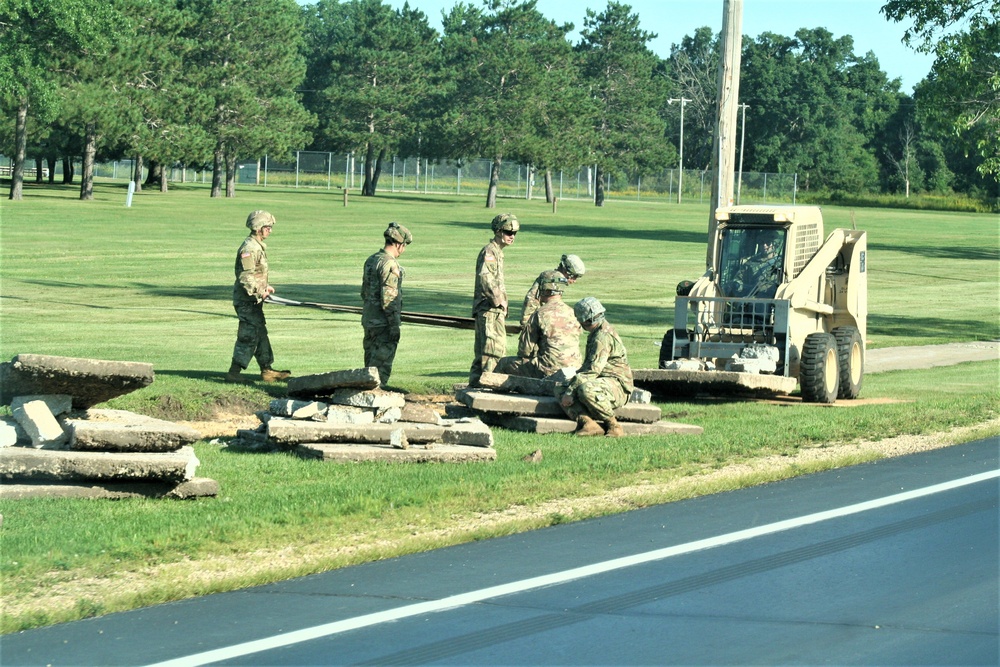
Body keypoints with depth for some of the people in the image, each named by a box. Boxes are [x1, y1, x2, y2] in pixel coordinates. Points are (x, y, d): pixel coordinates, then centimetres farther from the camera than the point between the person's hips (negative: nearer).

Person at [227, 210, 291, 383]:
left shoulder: (258, 247, 15)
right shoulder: (249, 248, -18)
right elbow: (245, 277, -24)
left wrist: (265, 286, 17)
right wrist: (259, 292, -20)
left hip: (254, 300, 11)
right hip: (247, 301, -11)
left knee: (261, 334, 14)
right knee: (249, 336, -9)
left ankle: (267, 370, 20)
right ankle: (234, 372, -6)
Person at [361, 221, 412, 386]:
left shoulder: (371, 260, 12)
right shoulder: (389, 264, -17)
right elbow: (389, 298, -21)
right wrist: (394, 325, -19)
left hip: (368, 320, 9)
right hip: (383, 323, -9)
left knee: (371, 361, 15)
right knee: (381, 366, -5)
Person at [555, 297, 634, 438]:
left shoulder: (603, 337, -17)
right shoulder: (595, 334, 17)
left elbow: (593, 370, -25)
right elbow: (588, 366, 27)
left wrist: (571, 391, -25)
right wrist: (574, 378, 12)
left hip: (617, 385, -11)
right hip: (603, 382, 11)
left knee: (586, 390, -40)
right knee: (560, 389, -2)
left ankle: (613, 425, -19)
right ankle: (587, 422, -22)